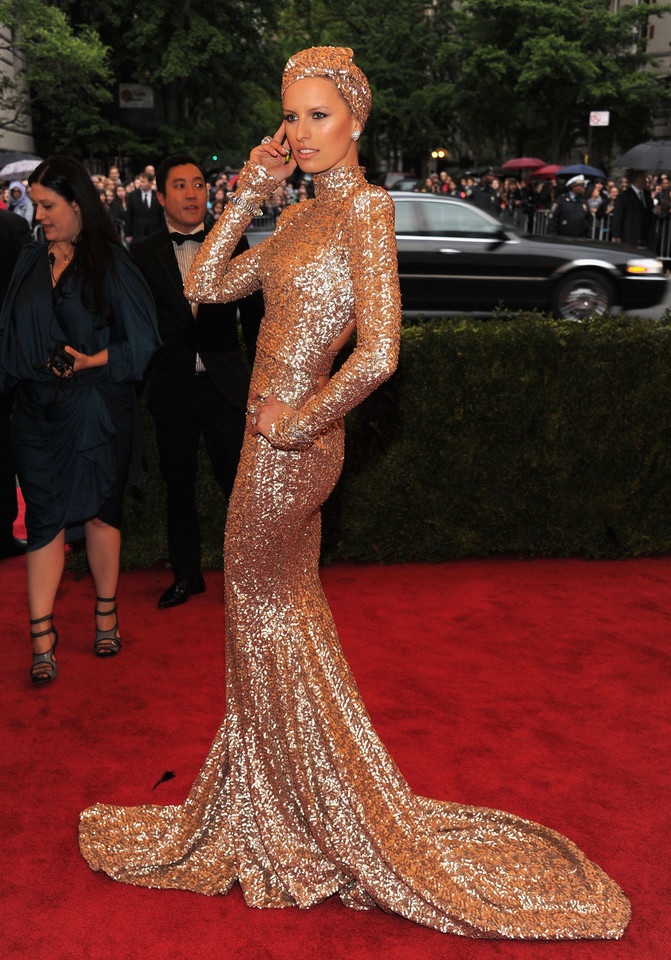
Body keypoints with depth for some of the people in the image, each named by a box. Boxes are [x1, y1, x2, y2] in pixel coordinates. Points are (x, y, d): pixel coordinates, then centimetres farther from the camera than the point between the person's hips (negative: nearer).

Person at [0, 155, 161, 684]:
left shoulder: (110, 262, -3)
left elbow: (142, 338, -4)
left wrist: (95, 360, -17)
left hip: (96, 409, -3)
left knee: (99, 510, 6)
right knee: (44, 515, 2)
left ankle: (106, 614, 24)